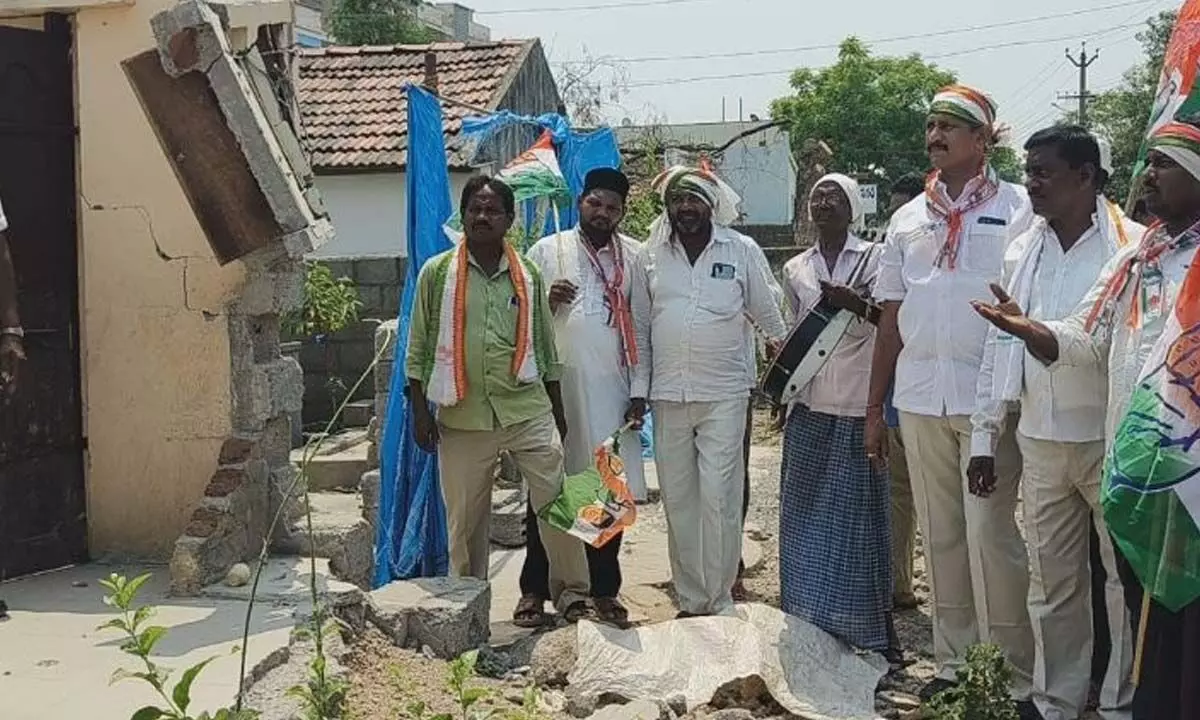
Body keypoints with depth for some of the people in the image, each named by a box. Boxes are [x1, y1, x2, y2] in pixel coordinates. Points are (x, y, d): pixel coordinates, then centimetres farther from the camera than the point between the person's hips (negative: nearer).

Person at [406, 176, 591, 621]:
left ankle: (572, 592, 12)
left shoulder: (529, 275, 8)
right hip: (463, 417, -1)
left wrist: (558, 410, 13)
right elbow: (419, 346, 4)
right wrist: (420, 410, -1)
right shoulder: (436, 272, 2)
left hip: (528, 410, 1)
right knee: (465, 517, 7)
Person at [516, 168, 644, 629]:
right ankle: (534, 590, 14)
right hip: (555, 390, -1)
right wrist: (549, 301, -14)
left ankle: (604, 590, 17)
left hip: (611, 393, 1)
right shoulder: (547, 251, 5)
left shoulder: (636, 257, 8)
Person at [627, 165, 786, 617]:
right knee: (678, 501, 6)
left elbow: (768, 317, 9)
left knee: (719, 498, -6)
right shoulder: (649, 257, 8)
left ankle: (719, 601, 4)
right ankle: (690, 600, 16)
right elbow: (640, 328, 10)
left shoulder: (741, 251, 3)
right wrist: (639, 388, 5)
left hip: (724, 395, -2)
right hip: (668, 396, 3)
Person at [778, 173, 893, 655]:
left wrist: (859, 305, -29)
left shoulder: (873, 259, -1)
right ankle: (807, 626, 17)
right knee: (805, 518, 6)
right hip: (809, 410, 4)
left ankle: (864, 629, 8)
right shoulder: (795, 269, 13)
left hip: (858, 410, -4)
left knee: (857, 518, -1)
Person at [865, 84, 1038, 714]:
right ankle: (952, 663, 22)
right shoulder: (907, 219, 13)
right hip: (919, 401, 5)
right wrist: (874, 408, 12)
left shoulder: (1016, 209, 0)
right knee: (940, 536, 11)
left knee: (991, 534, -4)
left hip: (989, 399, -5)